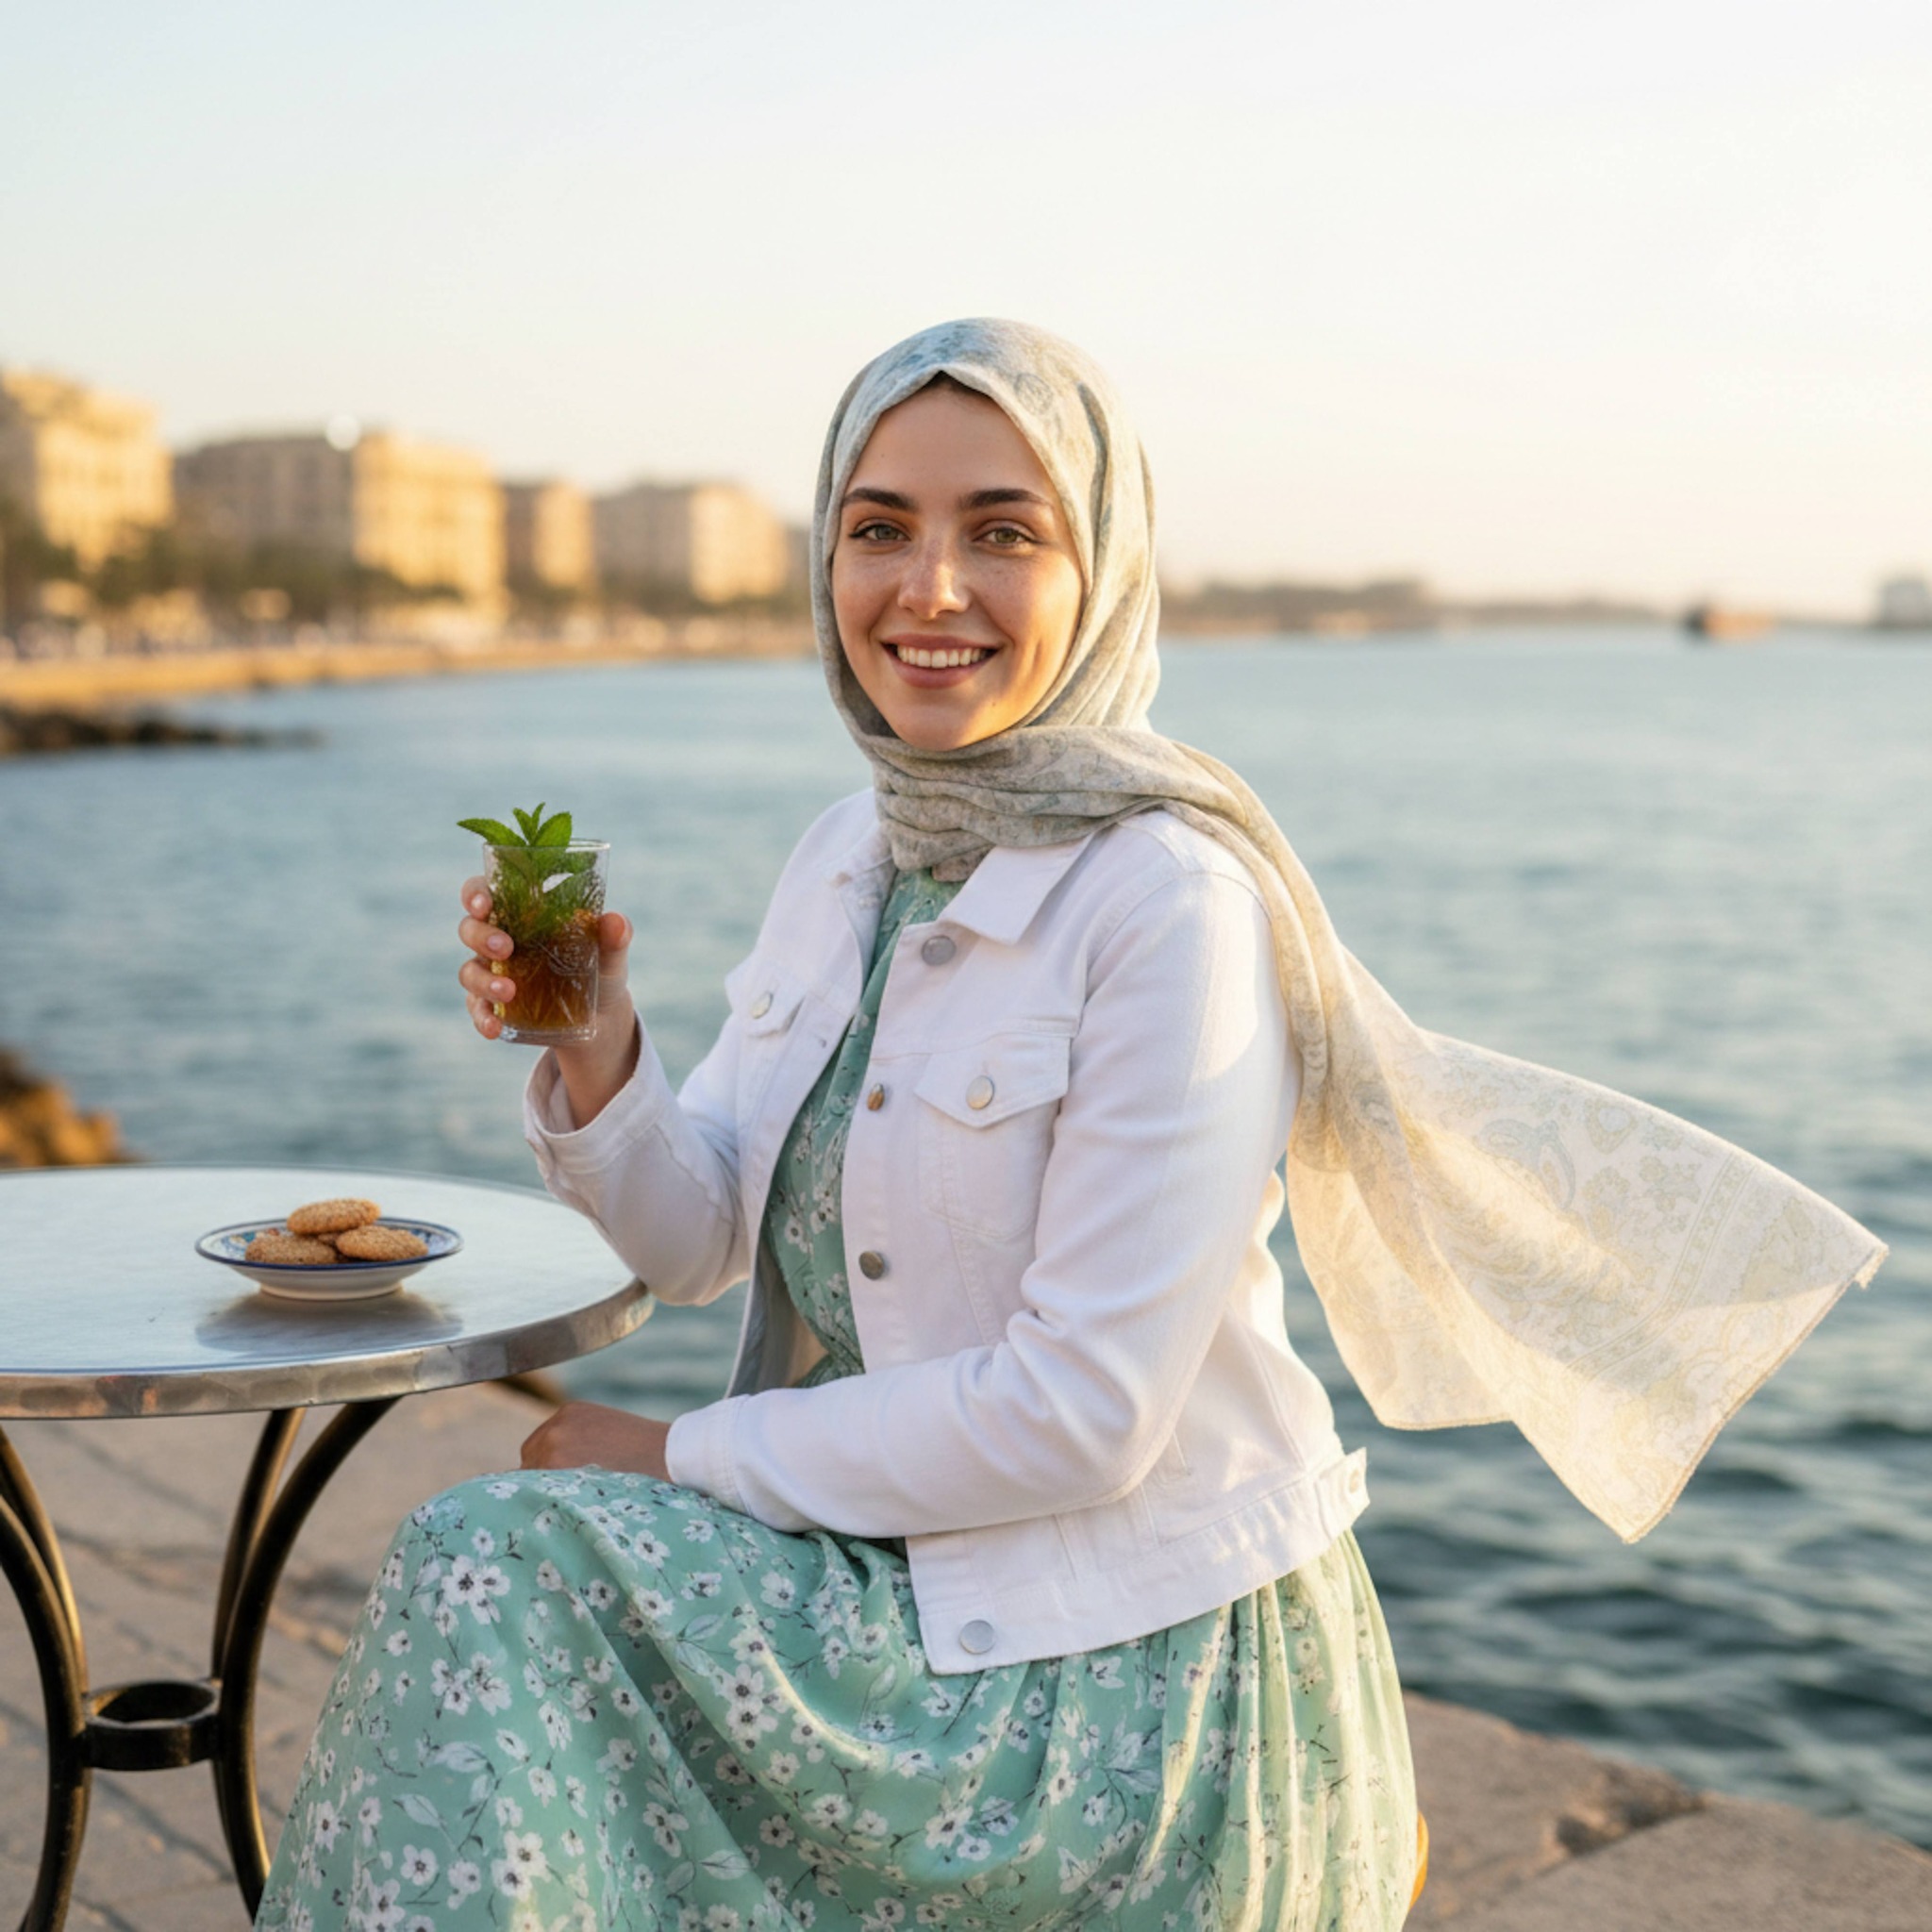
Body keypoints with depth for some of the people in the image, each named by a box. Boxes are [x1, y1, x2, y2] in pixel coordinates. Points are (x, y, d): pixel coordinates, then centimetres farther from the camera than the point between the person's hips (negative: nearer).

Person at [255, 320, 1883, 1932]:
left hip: (1135, 1667, -7)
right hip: (896, 1585, 7)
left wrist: (686, 1462, -13)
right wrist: (591, 1050, -16)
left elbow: (1081, 1412, -22)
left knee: (488, 1573, -16)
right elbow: (697, 1240, 4)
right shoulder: (852, 855, 4)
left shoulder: (1171, 901, -21)